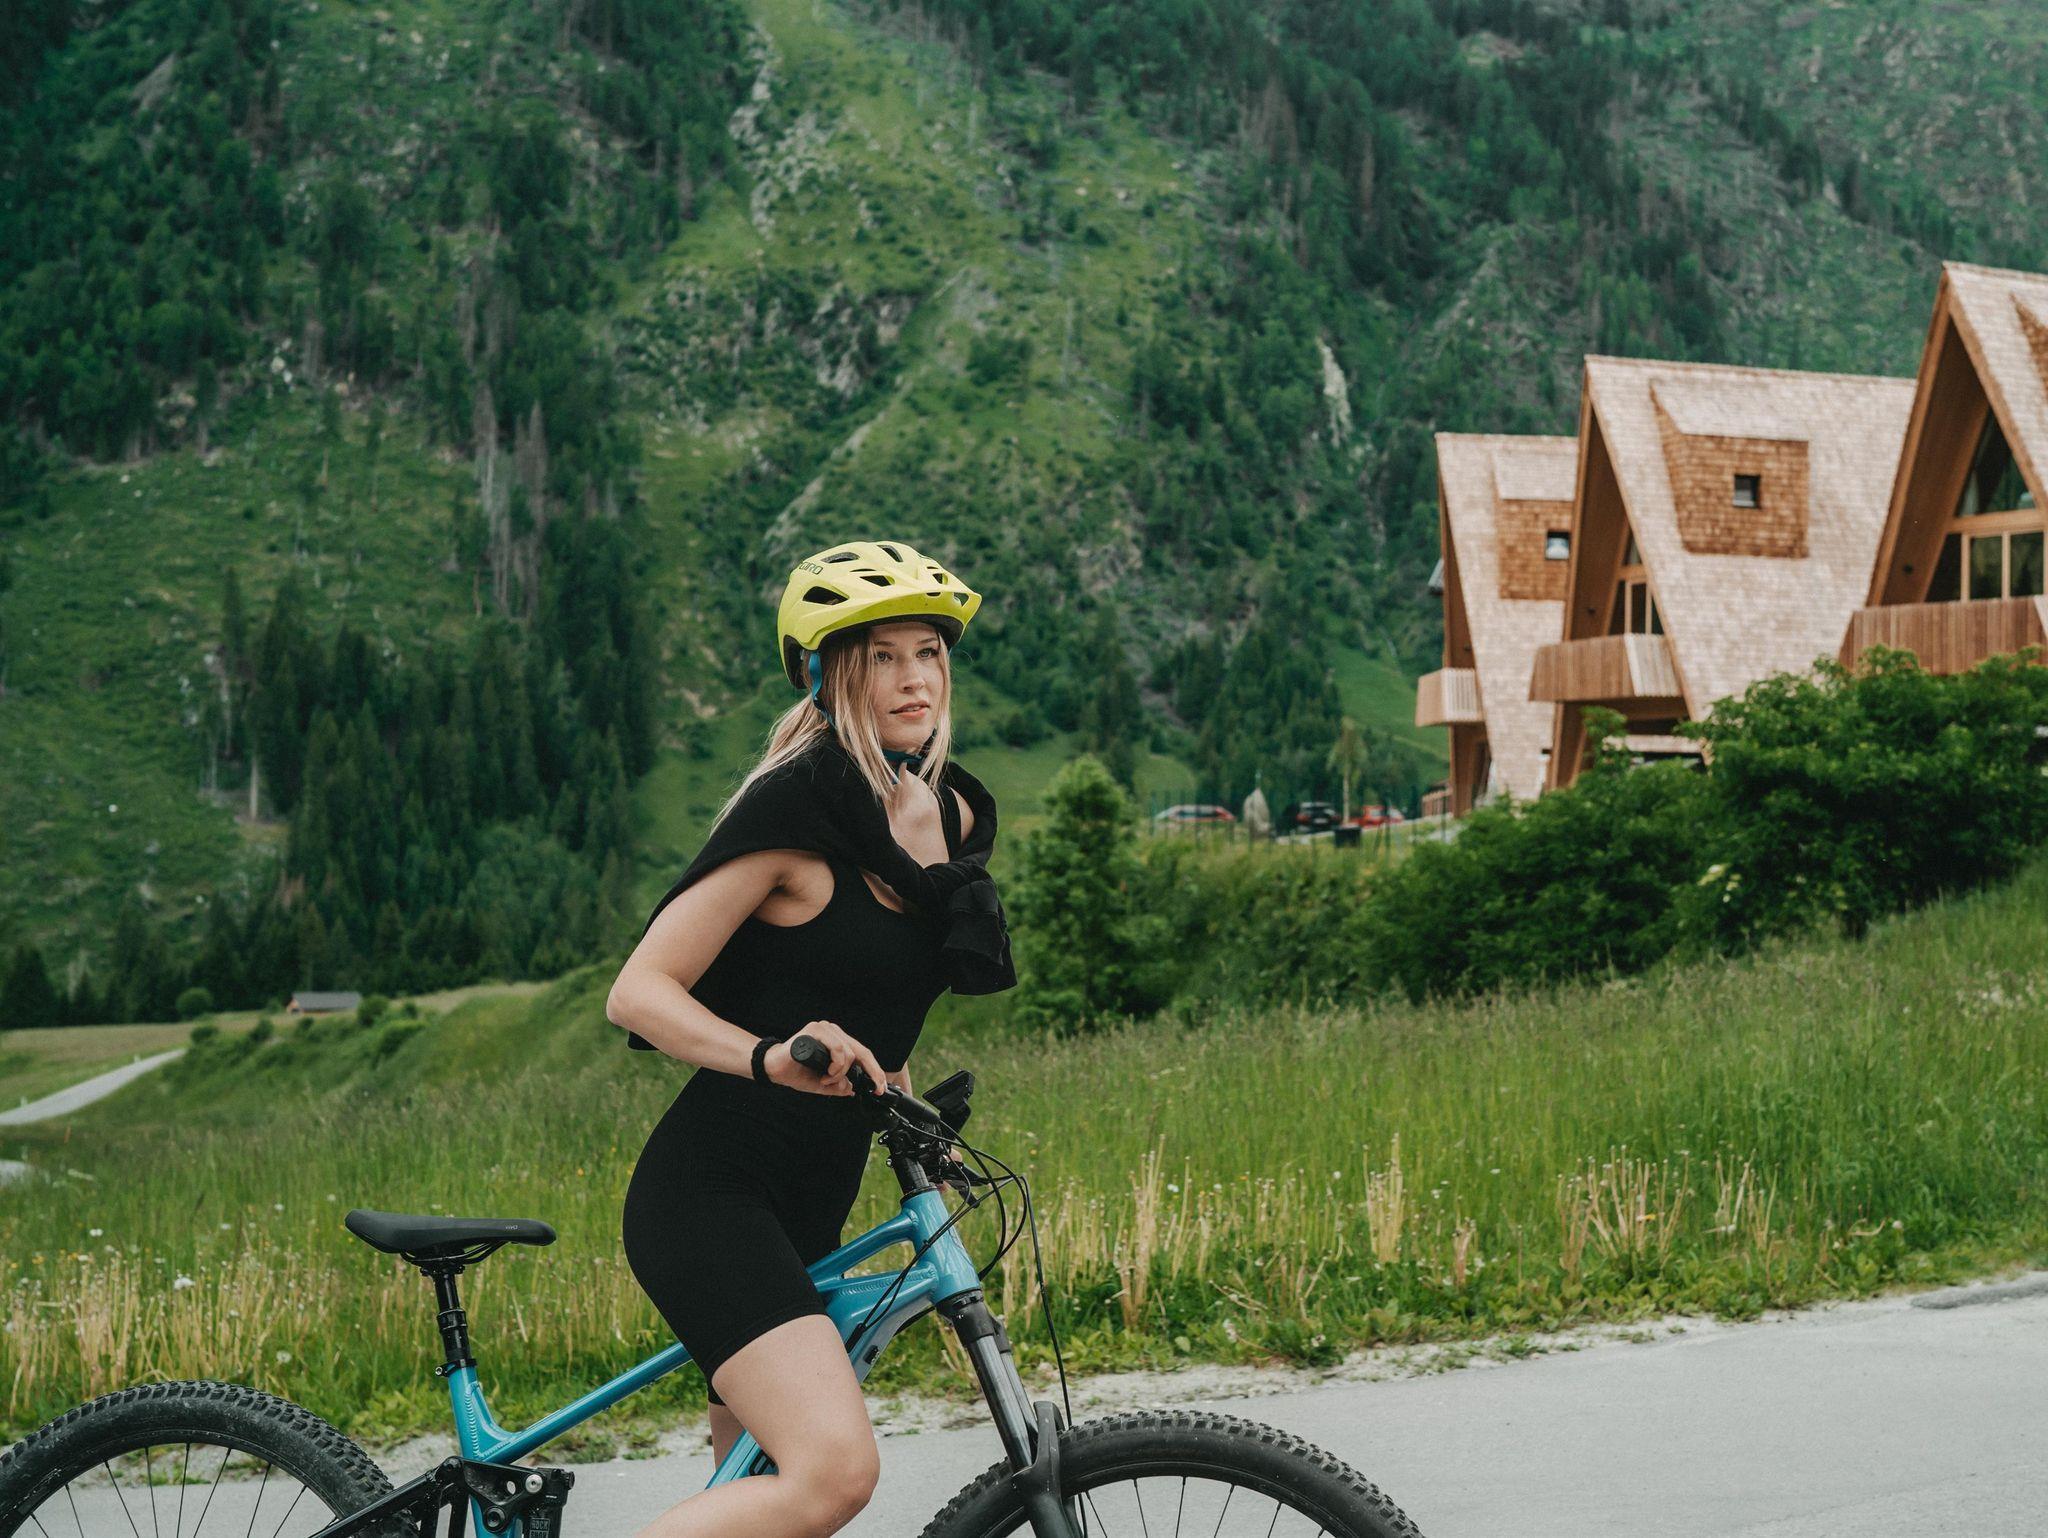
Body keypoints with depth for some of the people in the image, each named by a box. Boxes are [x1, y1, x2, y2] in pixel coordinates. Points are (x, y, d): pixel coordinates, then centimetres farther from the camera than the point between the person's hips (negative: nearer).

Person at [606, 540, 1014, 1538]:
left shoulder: (954, 817, 10)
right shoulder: (794, 809, -14)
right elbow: (639, 993, -17)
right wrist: (773, 1058, -33)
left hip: (807, 1208, 9)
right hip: (710, 1193, -9)